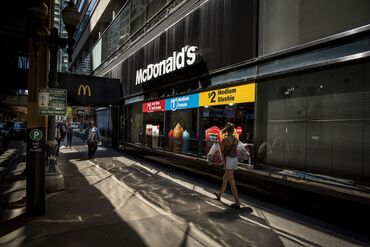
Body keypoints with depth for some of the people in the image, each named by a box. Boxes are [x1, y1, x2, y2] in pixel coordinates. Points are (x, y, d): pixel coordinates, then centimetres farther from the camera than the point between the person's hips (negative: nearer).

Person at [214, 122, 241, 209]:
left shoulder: (225, 139, -11)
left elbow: (221, 150, -1)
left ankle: (237, 203, -3)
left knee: (232, 182, -4)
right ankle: (219, 194, 41)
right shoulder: (236, 139, 6)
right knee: (225, 178, 24)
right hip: (235, 160, 7)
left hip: (228, 160, -7)